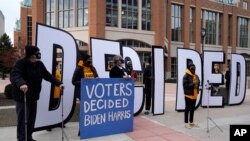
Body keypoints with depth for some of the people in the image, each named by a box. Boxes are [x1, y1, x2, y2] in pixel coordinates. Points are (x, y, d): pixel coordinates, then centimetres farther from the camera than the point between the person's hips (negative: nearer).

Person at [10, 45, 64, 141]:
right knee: (23, 120, -3)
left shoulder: (39, 64, 6)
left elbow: (47, 75, 8)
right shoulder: (21, 63, -17)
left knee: (31, 119, 15)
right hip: (22, 96, -7)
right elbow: (14, 75, -33)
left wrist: (58, 83, -4)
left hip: (33, 96, 7)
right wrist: (21, 83, -54)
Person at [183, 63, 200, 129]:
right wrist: (193, 84, -25)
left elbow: (198, 83, 17)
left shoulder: (196, 76, 10)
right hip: (188, 95, -7)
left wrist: (197, 84, -5)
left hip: (194, 95, 7)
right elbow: (185, 85, -17)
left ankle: (191, 122, 24)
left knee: (192, 109, 14)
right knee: (187, 109, 0)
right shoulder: (186, 76, -12)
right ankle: (186, 123, 8)